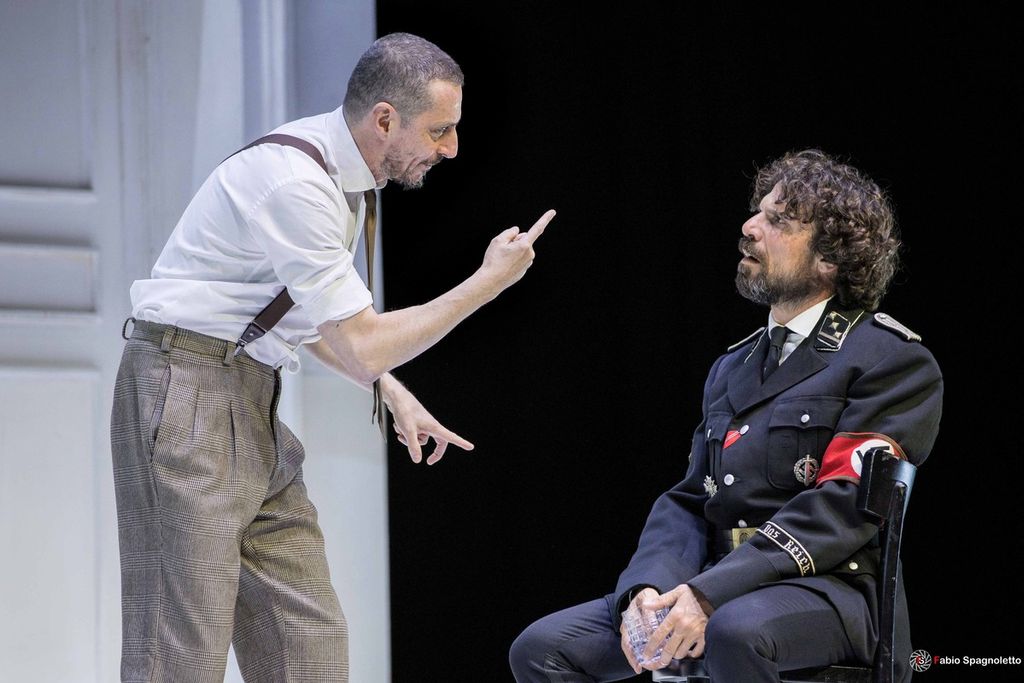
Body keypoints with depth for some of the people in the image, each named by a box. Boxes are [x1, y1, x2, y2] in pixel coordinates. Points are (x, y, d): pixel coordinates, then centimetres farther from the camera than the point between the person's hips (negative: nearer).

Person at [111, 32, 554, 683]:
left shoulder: (344, 170, 9)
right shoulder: (295, 183, -20)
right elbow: (361, 349, -18)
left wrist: (395, 392, 11)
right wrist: (490, 281, -11)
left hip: (255, 407, 10)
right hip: (189, 391, -10)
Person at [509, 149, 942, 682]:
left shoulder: (896, 361, -1)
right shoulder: (732, 368, 23)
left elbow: (843, 506, -13)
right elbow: (689, 499, 16)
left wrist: (709, 594, -22)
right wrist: (648, 589, -8)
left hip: (830, 588, -7)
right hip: (717, 584, 7)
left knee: (736, 631, -40)